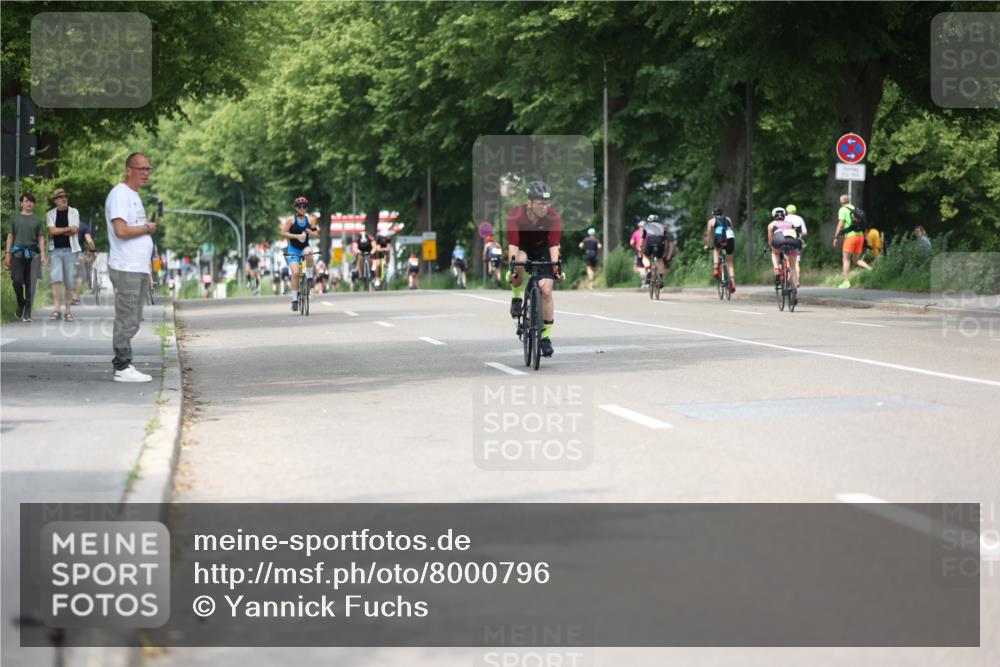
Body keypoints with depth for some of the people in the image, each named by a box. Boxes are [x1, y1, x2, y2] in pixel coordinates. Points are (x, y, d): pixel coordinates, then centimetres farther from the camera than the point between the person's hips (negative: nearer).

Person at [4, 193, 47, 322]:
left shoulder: (37, 219, 12)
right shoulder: (15, 218, 12)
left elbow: (41, 238, 9)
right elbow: (10, 236, 10)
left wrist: (43, 255, -1)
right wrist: (7, 253, 2)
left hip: (32, 253, 0)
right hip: (17, 252, 0)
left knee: (30, 283, -6)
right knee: (17, 281, -10)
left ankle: (27, 314, -4)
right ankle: (20, 305, 17)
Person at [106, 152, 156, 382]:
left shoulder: (134, 195, 20)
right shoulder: (119, 194, -12)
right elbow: (121, 230, -23)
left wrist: (146, 269, 19)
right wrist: (147, 228, -8)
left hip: (138, 268, 10)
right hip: (125, 269, -10)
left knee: (132, 320, 11)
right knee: (126, 320, -8)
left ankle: (122, 363, 15)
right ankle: (123, 368, -6)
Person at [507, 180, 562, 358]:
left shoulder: (553, 217, -27)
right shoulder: (515, 215, -30)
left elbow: (554, 244, -33)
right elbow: (512, 243, -37)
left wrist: (556, 265, -47)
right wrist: (512, 264, -50)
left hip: (542, 250, 1)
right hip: (522, 248, -1)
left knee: (546, 290, -12)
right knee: (519, 265, -38)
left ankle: (546, 337, 0)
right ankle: (517, 299, -10)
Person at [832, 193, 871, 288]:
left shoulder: (843, 210, -2)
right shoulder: (855, 209, 18)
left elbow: (840, 224, -9)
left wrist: (836, 237, -5)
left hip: (850, 236, -6)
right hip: (860, 235, 6)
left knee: (846, 259, 1)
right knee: (856, 259, 13)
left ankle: (846, 282, -3)